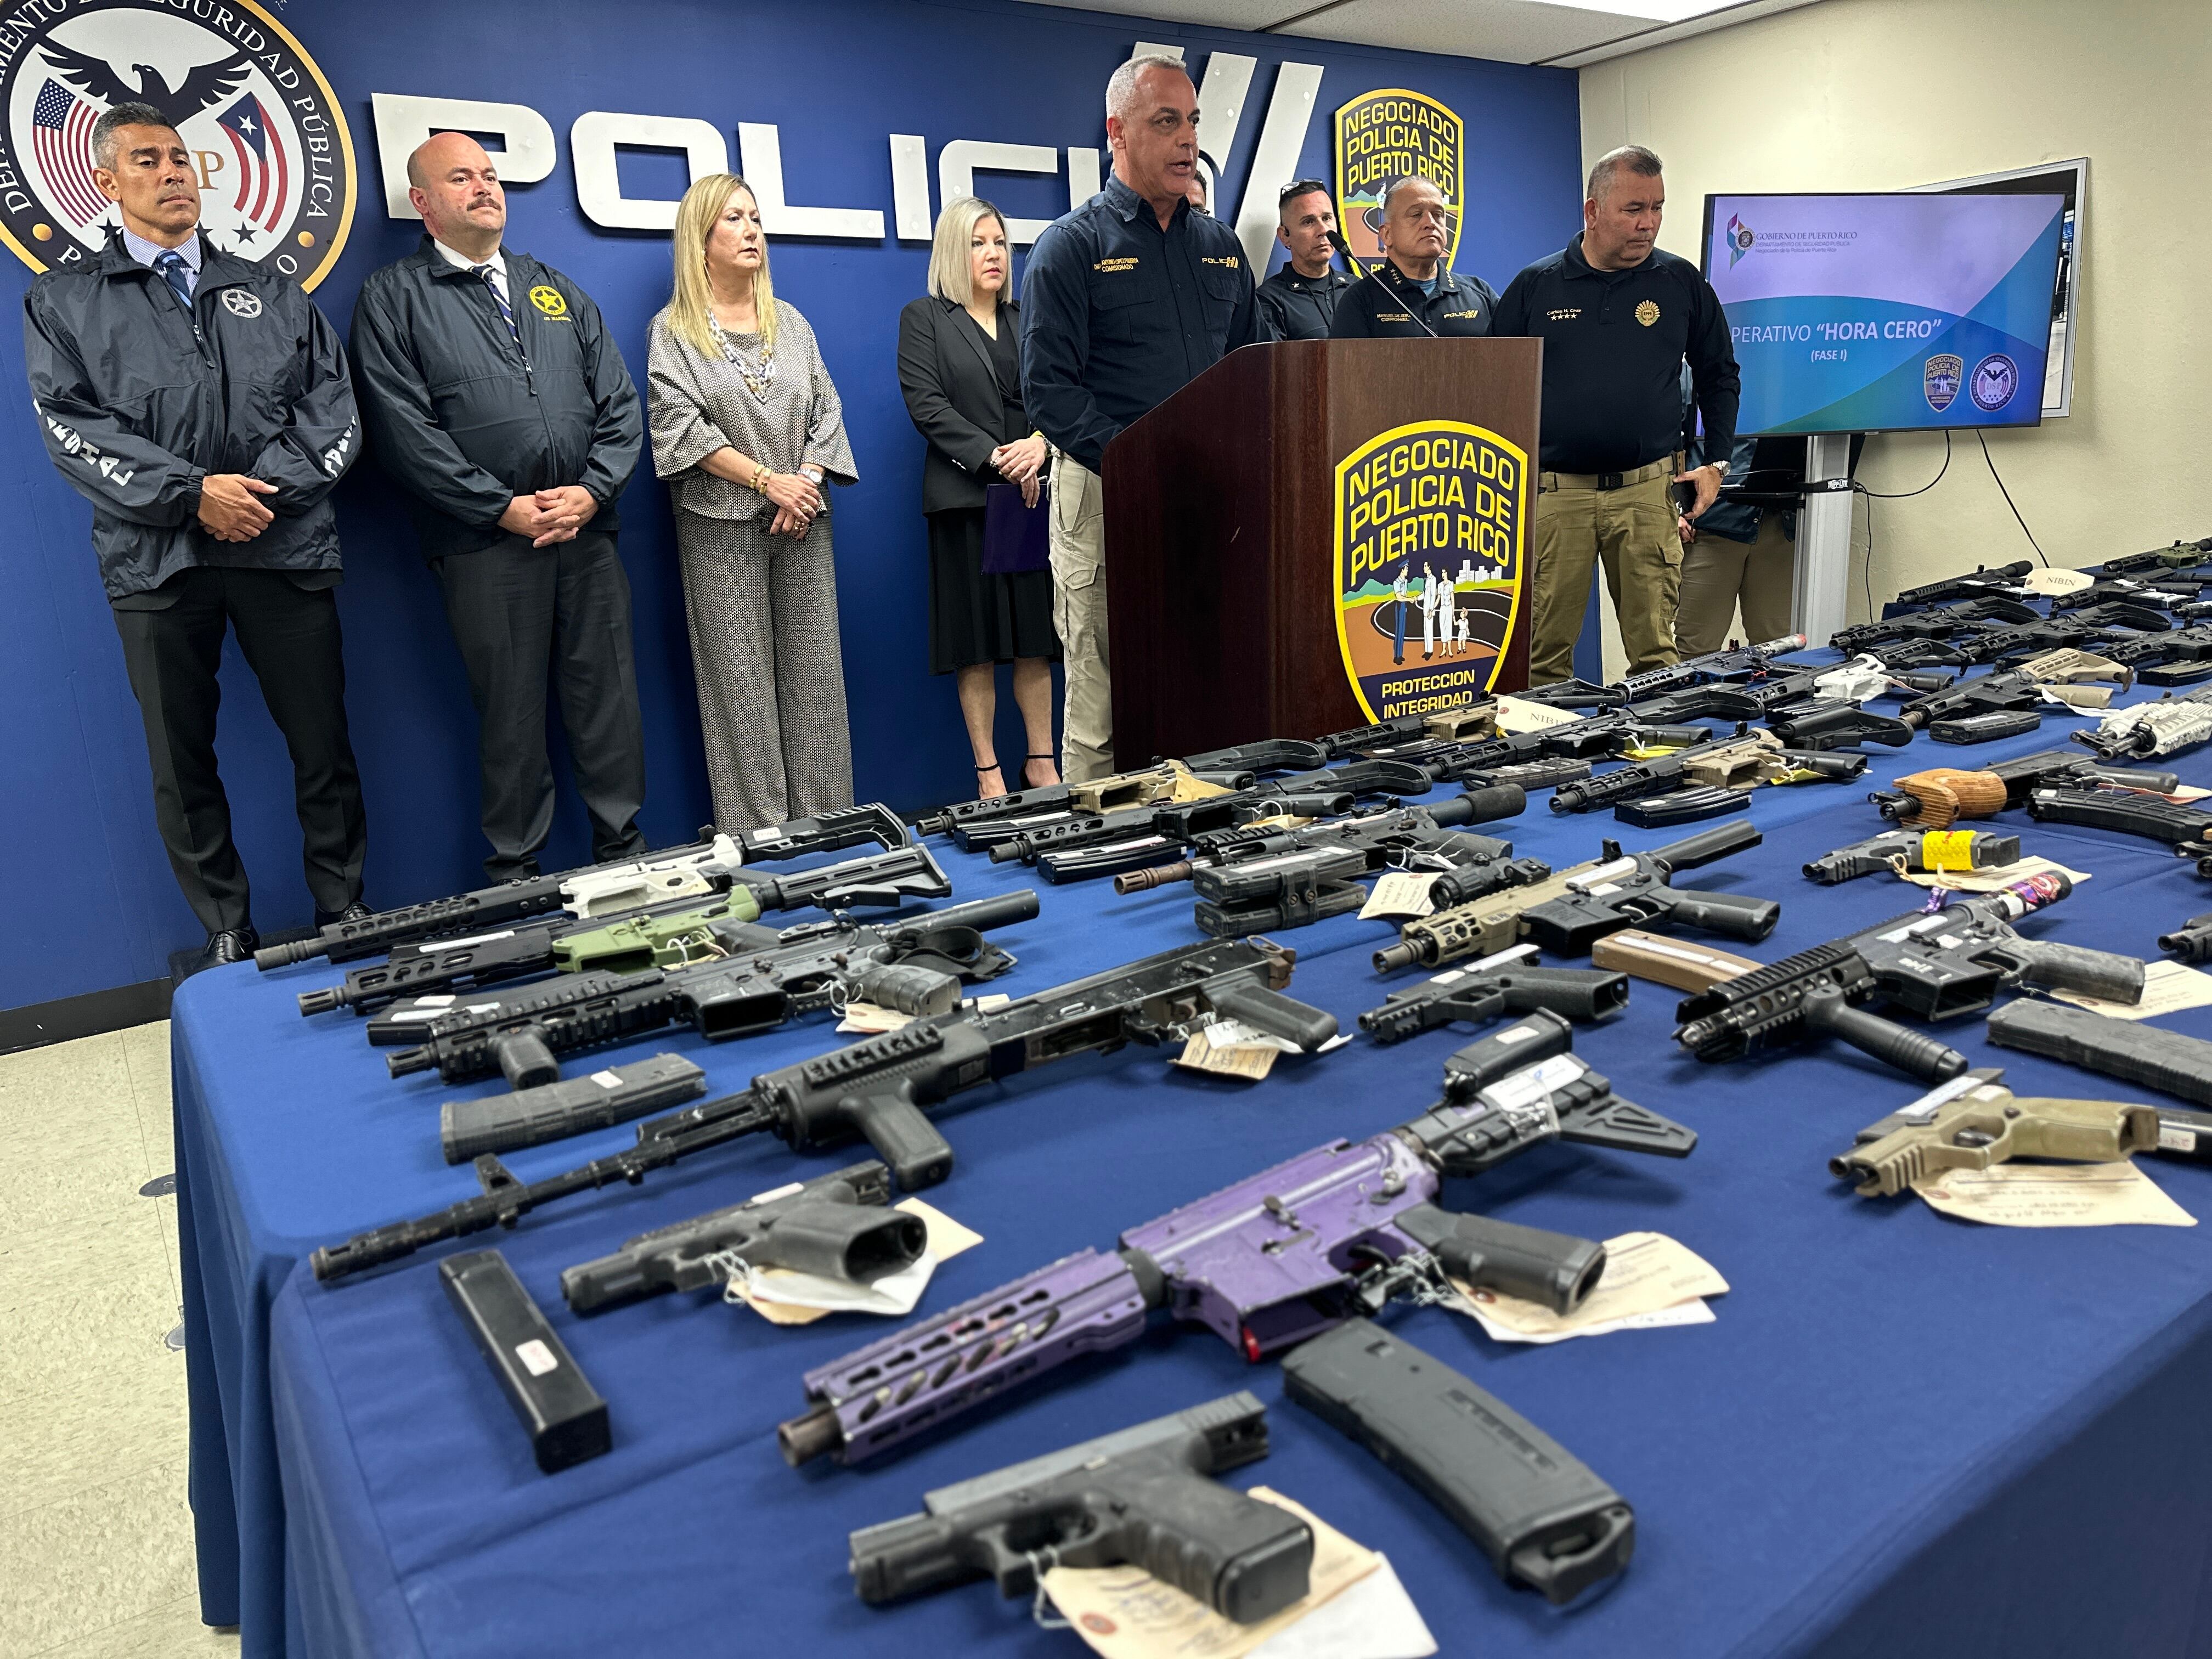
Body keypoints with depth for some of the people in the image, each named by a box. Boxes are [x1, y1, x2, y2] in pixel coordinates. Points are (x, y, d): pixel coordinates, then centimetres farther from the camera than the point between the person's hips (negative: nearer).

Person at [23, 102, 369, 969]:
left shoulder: (270, 290, 16)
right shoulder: (64, 301, 12)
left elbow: (332, 401, 6)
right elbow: (71, 425, 0)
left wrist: (272, 484, -10)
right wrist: (192, 494, -13)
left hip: (286, 545, 1)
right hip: (157, 560, 0)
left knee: (322, 740, 1)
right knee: (181, 758, 5)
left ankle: (344, 910, 16)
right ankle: (225, 937, 16)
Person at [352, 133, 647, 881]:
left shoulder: (557, 290, 18)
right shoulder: (392, 298, 4)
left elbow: (619, 403, 11)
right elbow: (404, 428, -6)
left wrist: (593, 490, -5)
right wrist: (504, 508, -13)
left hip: (587, 530, 4)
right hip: (485, 541, -3)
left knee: (608, 697, 7)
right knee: (510, 712, 3)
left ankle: (625, 849, 20)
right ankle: (514, 871, 16)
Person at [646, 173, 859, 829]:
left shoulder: (791, 321, 15)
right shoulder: (674, 331, 3)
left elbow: (827, 411, 10)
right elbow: (681, 427, -7)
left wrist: (808, 481, -7)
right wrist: (769, 481, -14)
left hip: (804, 523, 4)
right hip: (723, 527, -4)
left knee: (815, 671, 3)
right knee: (740, 681, -2)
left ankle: (825, 821, 9)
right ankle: (756, 836, 3)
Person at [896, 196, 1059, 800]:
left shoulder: (1028, 319, 17)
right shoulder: (924, 317, 5)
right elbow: (927, 404, -7)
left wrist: (1040, 443, -13)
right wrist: (995, 456, -15)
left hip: (1035, 494, 3)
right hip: (966, 497, -3)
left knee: (1036, 636, 4)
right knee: (978, 643, -1)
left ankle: (1042, 761, 13)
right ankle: (988, 772, 7)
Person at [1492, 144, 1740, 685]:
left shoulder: (1682, 284, 9)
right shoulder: (1534, 287, 5)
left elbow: (1719, 375, 19)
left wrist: (1717, 462, 10)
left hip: (1648, 491, 1)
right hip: (1553, 492, -1)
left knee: (1656, 655, 2)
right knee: (1542, 658, 0)